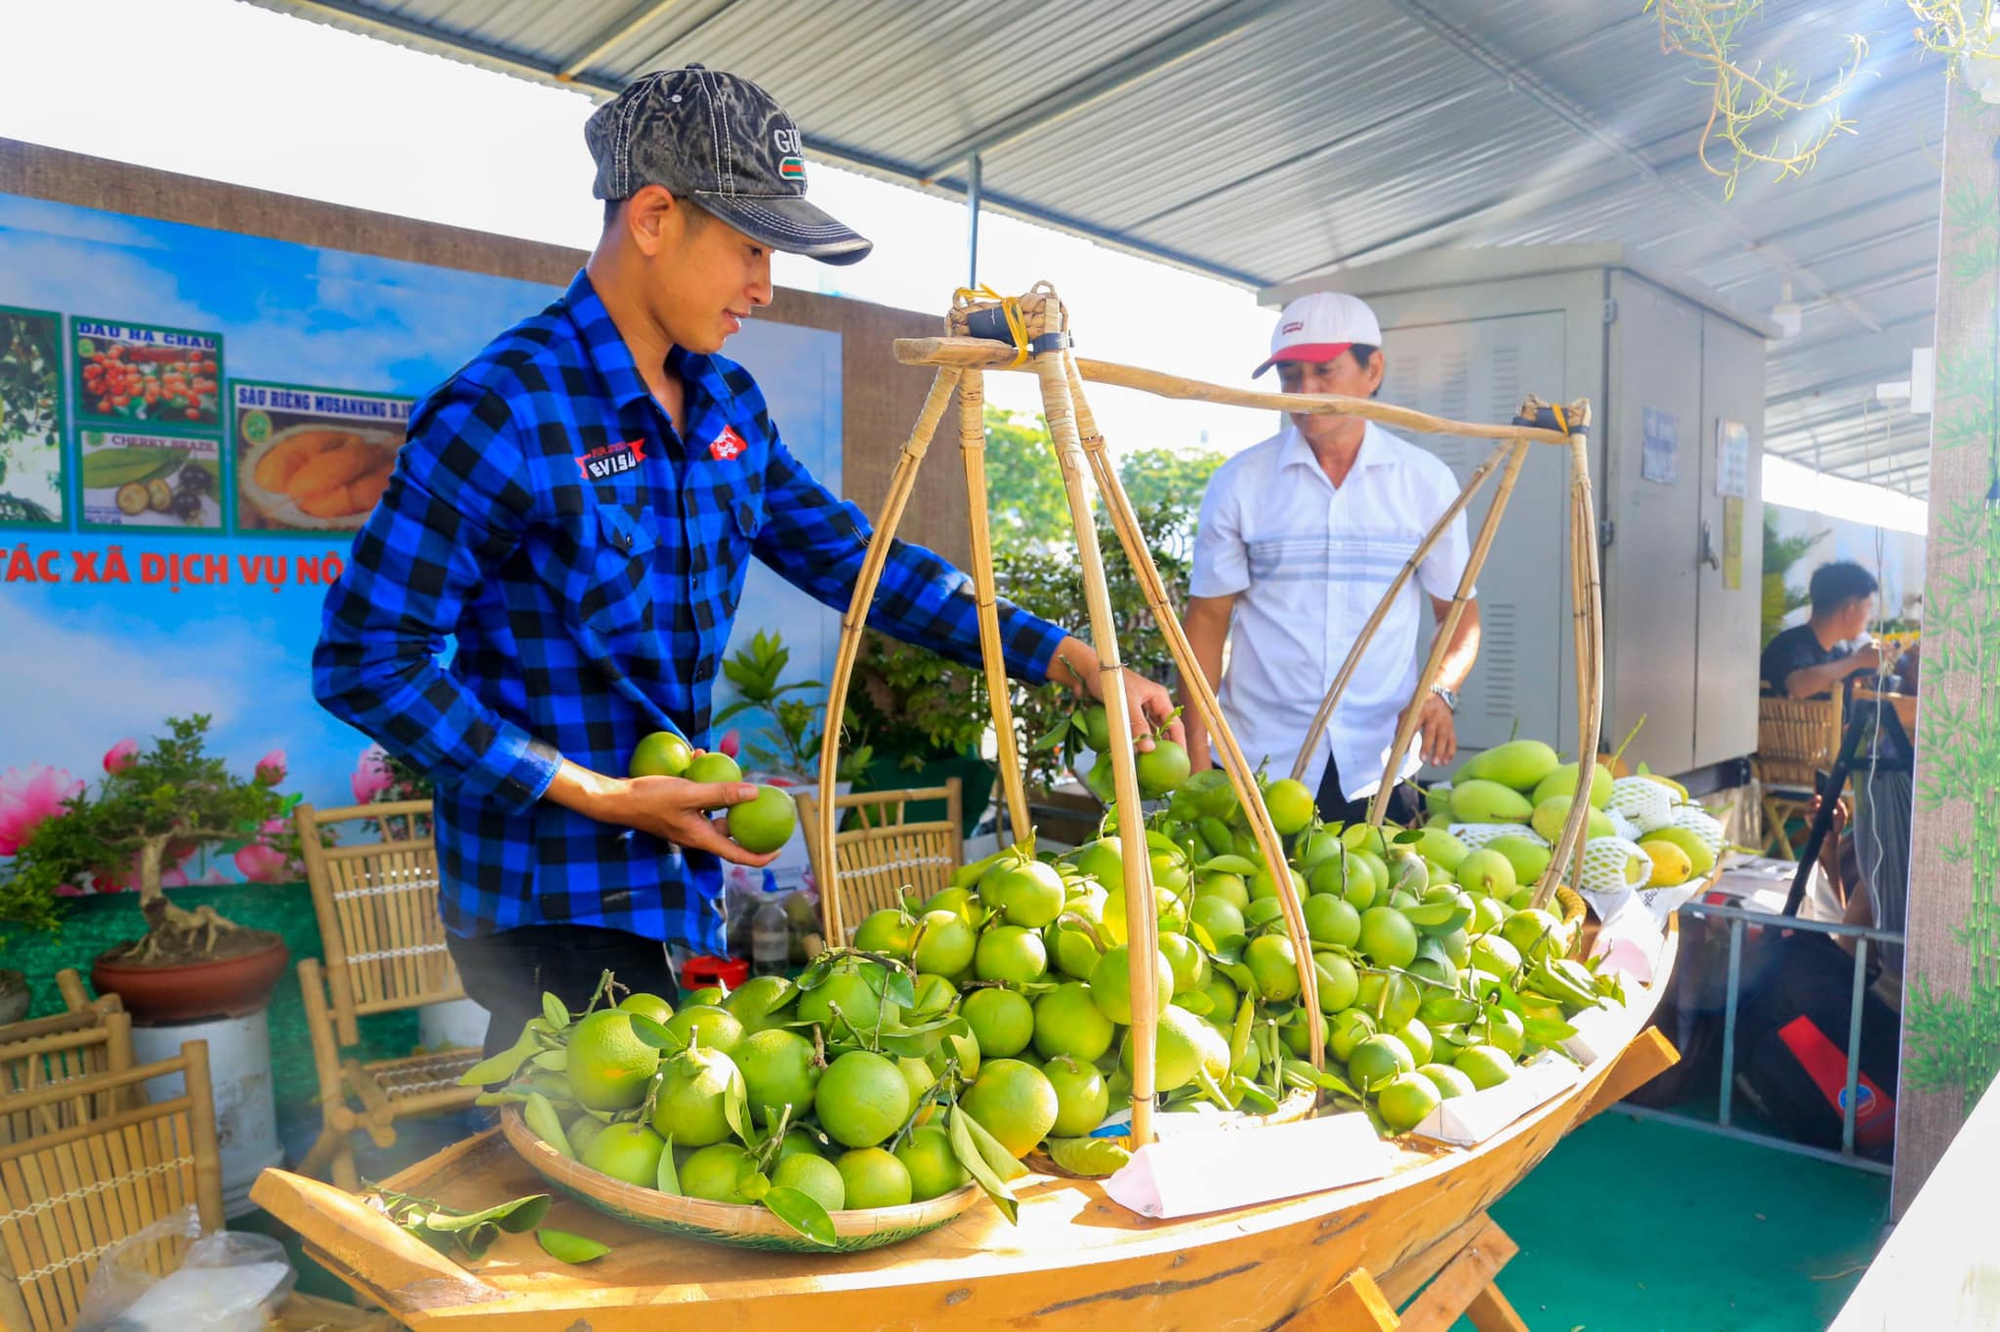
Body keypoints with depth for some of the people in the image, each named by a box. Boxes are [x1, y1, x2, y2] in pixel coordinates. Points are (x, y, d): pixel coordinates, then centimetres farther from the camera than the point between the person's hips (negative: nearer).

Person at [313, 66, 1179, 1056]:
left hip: (673, 877, 7)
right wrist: (595, 796, -20)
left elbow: (848, 555, 10)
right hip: (554, 902, -7)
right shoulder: (502, 411, -17)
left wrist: (1074, 663, 4)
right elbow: (364, 658, -16)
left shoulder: (728, 403, 6)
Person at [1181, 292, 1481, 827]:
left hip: (1381, 765, 1)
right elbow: (1208, 616, 2)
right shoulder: (1238, 482, 1)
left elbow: (1459, 611, 8)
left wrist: (1440, 691, -12)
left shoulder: (1427, 481, 4)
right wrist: (1197, 753, -5)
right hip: (1258, 762, -1)